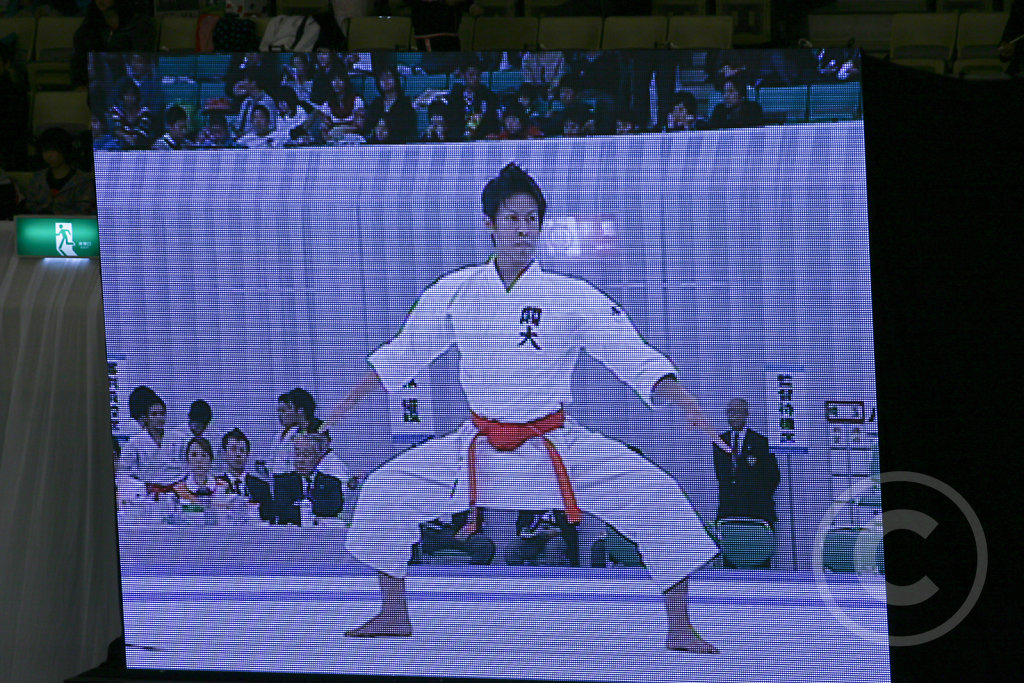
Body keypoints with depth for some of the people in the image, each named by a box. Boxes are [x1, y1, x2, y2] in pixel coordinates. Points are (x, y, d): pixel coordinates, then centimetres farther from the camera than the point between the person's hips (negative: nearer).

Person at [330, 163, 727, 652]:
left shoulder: (576, 298, -11)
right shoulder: (455, 292, -3)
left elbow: (636, 359, -13)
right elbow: (400, 355, 10)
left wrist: (688, 408, -27)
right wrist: (346, 406, 12)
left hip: (558, 444, -2)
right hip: (480, 443, 3)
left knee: (660, 499, -20)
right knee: (384, 491, -4)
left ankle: (680, 628, -7)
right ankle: (393, 614, 15)